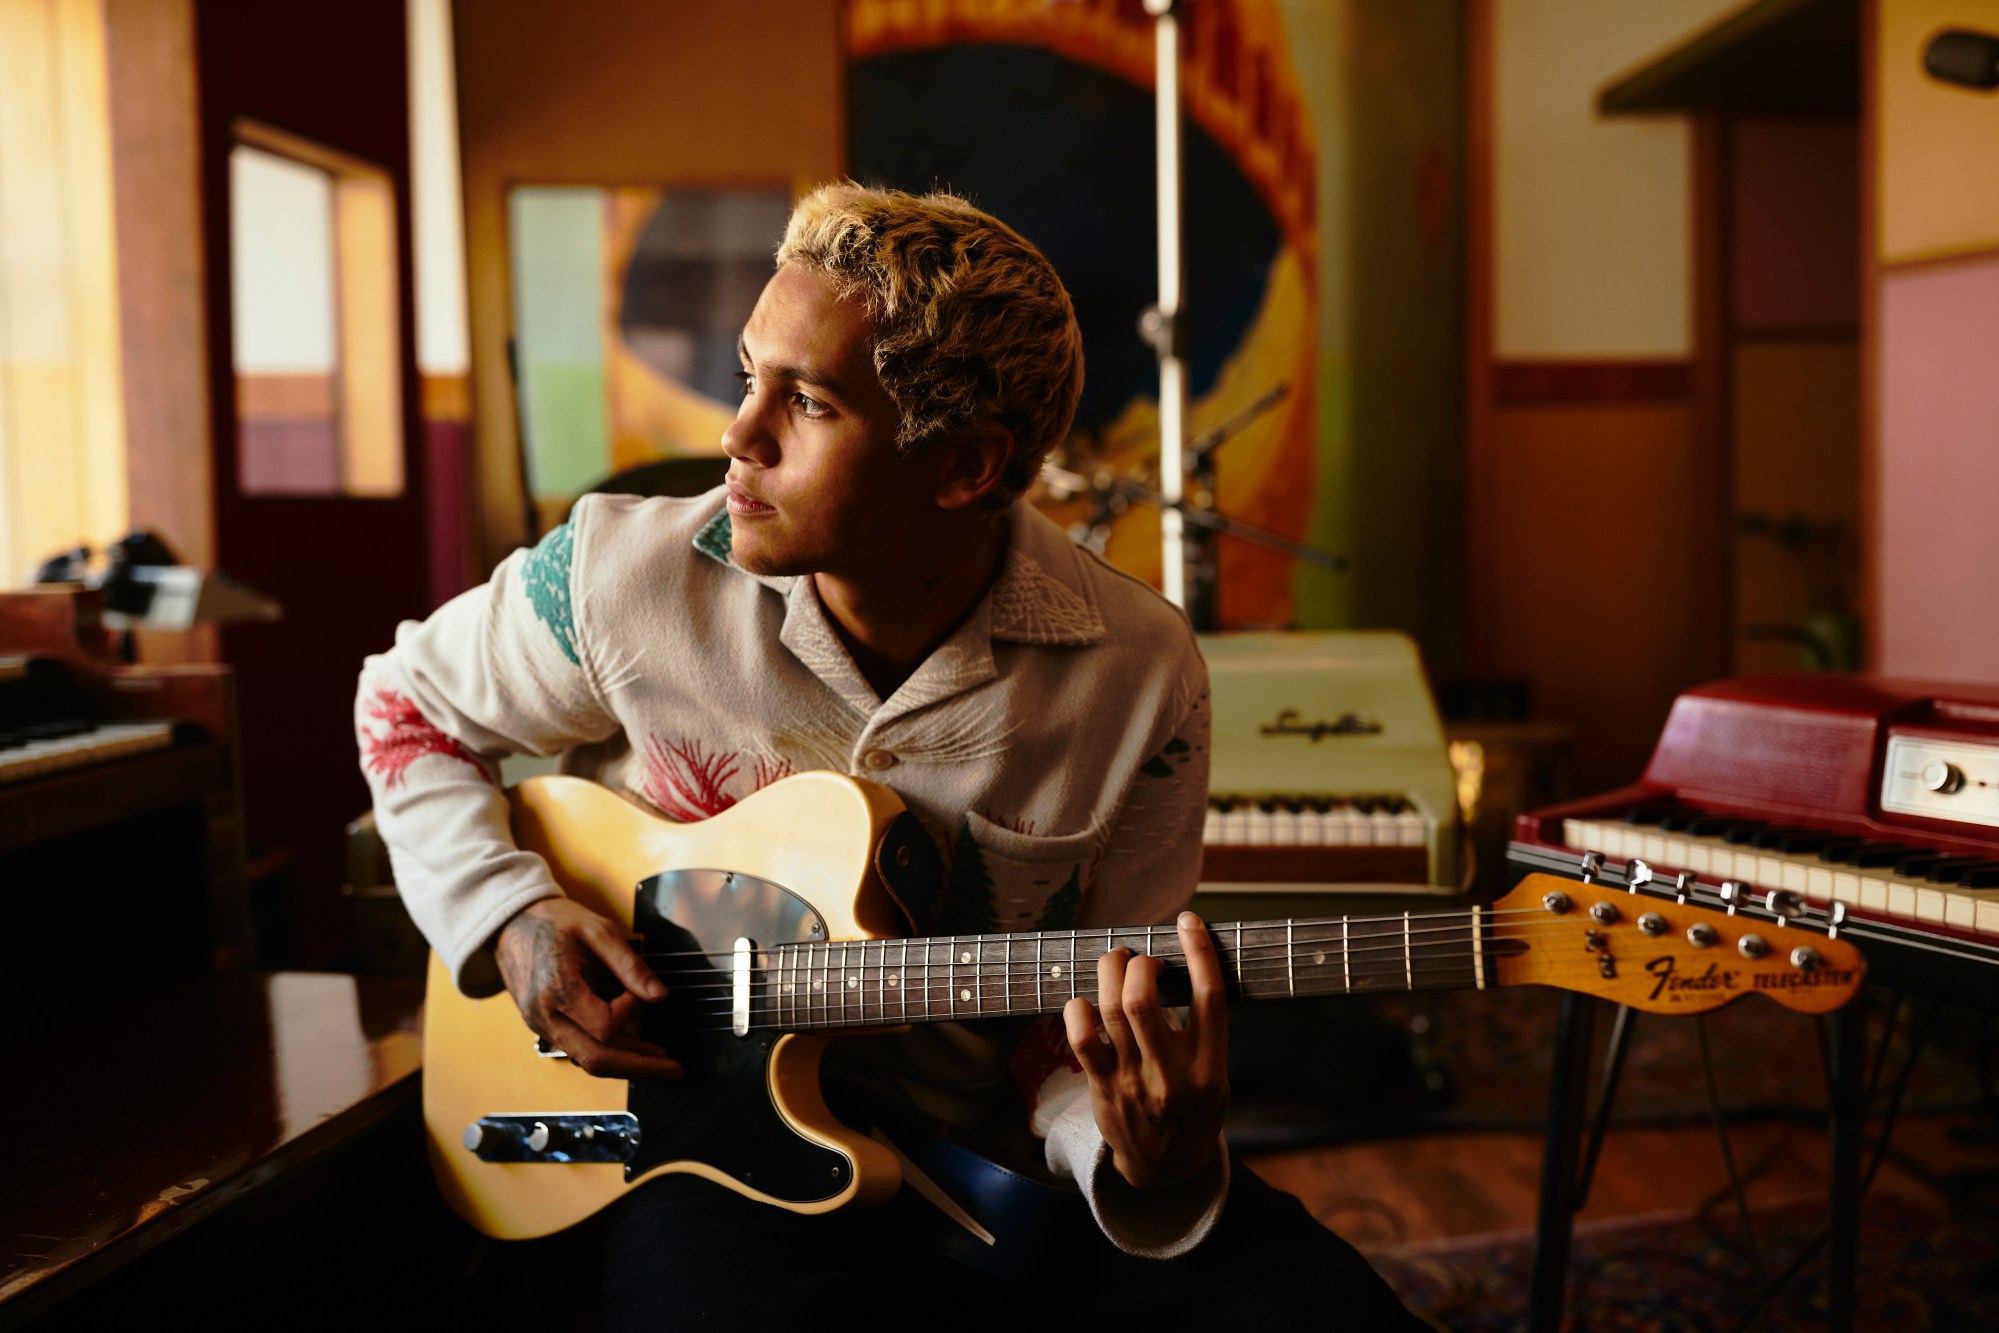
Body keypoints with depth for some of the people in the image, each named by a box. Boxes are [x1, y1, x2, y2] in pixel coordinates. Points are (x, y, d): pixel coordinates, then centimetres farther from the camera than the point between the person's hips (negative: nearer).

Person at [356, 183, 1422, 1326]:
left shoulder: (1138, 676, -12)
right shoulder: (630, 576, -11)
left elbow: (1078, 1028, -5)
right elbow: (411, 706, 8)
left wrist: (1154, 1167, -26)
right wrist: (507, 915, -8)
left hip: (999, 1146, 1)